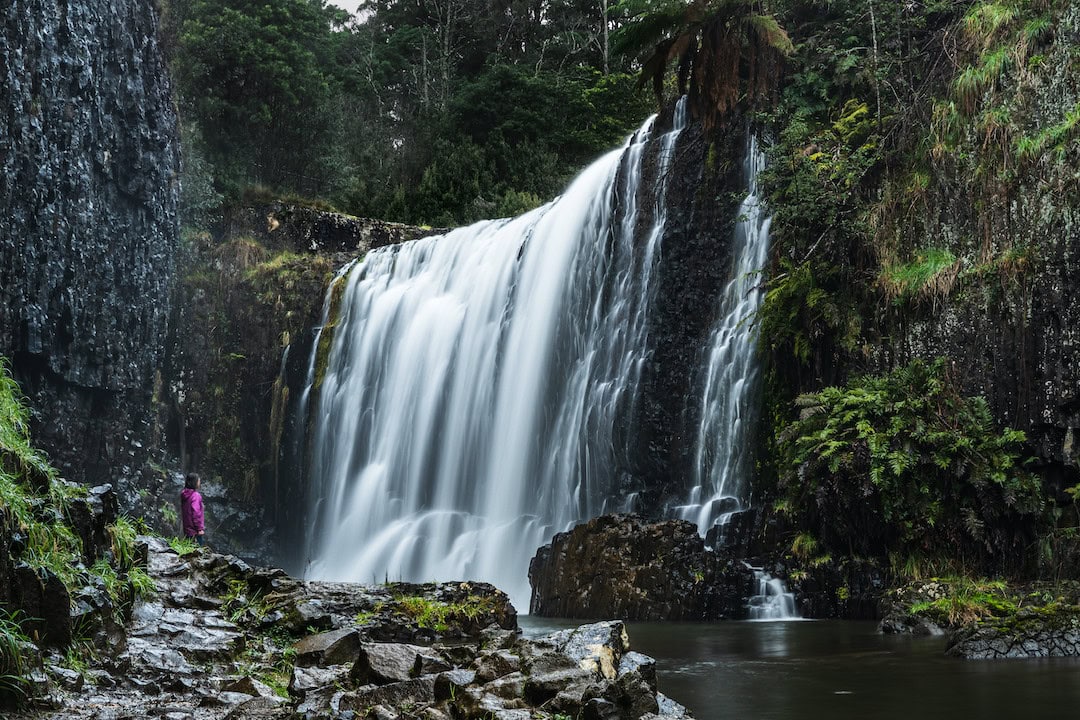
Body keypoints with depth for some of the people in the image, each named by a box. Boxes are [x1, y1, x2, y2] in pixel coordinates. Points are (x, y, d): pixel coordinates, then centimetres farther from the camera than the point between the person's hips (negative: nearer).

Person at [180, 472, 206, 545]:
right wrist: (200, 528, -16)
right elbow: (196, 513, -21)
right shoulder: (195, 496, -19)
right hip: (195, 531, -9)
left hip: (187, 530, 9)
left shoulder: (184, 495, 8)